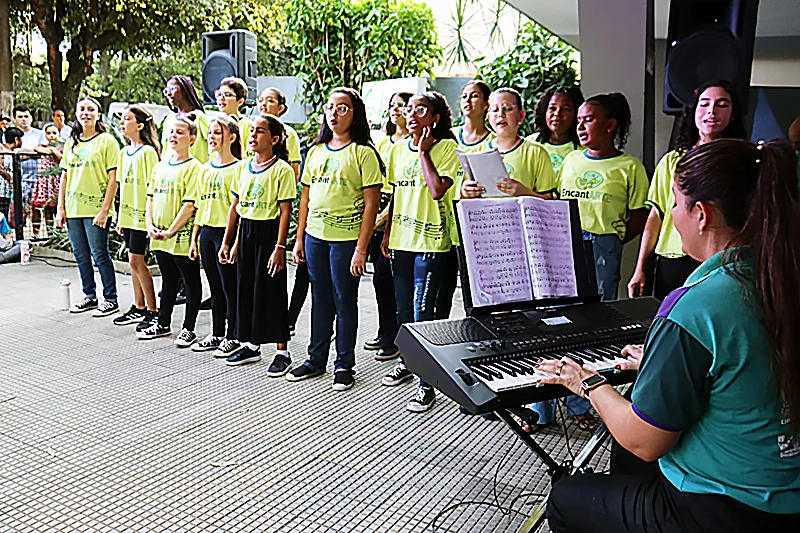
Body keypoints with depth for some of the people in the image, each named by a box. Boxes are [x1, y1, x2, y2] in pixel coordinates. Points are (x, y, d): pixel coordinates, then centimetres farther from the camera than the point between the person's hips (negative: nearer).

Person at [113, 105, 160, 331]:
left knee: (136, 260, -8)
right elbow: (123, 185, 17)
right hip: (128, 214, 8)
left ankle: (153, 311, 0)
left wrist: (151, 218, -17)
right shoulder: (124, 152, 14)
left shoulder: (148, 152, -11)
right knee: (133, 261, 12)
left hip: (141, 213, -8)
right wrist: (120, 216, 16)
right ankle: (139, 308, 21)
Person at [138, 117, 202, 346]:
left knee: (191, 282, 4)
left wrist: (171, 231, -16)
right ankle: (163, 324, 29)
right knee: (168, 281, 18)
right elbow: (151, 197, 15)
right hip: (159, 236, 7)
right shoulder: (161, 165, 13)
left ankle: (188, 328, 13)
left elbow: (190, 205, -16)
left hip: (183, 235, -7)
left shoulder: (194, 167, -10)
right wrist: (150, 225, 2)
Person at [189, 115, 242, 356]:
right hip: (207, 232, 7)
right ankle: (217, 335, 24)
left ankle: (232, 337, 10)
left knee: (229, 286, 0)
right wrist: (194, 238, 14)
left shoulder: (237, 168, -7)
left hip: (226, 231, -7)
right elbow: (201, 205, 17)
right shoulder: (205, 169, 14)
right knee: (215, 286, 14)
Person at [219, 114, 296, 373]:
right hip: (245, 232, 7)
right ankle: (251, 345, 26)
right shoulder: (243, 166, 9)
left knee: (272, 291, -2)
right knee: (246, 287, 12)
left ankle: (282, 352, 8)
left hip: (269, 231, -6)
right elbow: (235, 206, 13)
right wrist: (227, 242, 11)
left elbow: (285, 211, -13)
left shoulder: (282, 169, -10)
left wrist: (279, 247, -18)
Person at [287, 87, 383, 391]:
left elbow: (371, 204, -10)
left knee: (345, 301, 4)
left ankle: (344, 364, 17)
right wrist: (299, 240, 10)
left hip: (346, 238, -5)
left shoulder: (363, 152, -6)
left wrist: (361, 249, -15)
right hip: (314, 236, 6)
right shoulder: (316, 151, 12)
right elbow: (306, 198, 15)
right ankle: (316, 360, 26)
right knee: (320, 300, 15)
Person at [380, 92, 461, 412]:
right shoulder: (399, 150, 12)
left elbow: (437, 190, -19)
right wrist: (387, 233, 14)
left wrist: (423, 152, -12)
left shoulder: (446, 147, -6)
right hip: (401, 240, 6)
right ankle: (406, 362, 36)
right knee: (403, 309, 17)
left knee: (422, 313, -8)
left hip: (431, 242, -6)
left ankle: (426, 384, 1)